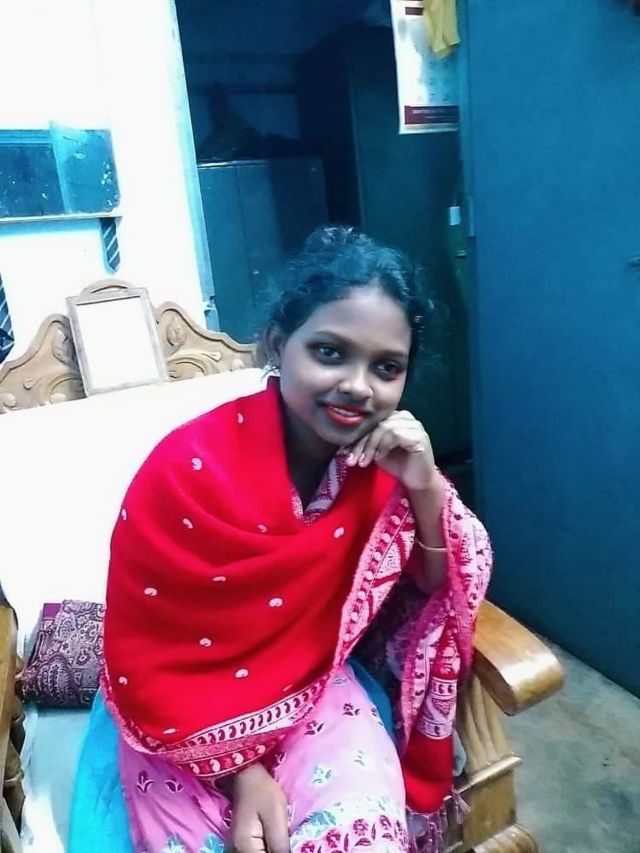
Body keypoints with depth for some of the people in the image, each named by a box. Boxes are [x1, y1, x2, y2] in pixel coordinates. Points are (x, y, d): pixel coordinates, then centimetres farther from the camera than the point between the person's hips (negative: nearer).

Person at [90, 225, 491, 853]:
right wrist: (240, 772, -19)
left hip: (322, 684, 2)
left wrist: (426, 487, -25)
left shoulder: (383, 459, -13)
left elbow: (449, 595, -8)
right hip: (193, 711, -1)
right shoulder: (189, 470, -24)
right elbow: (146, 659, -15)